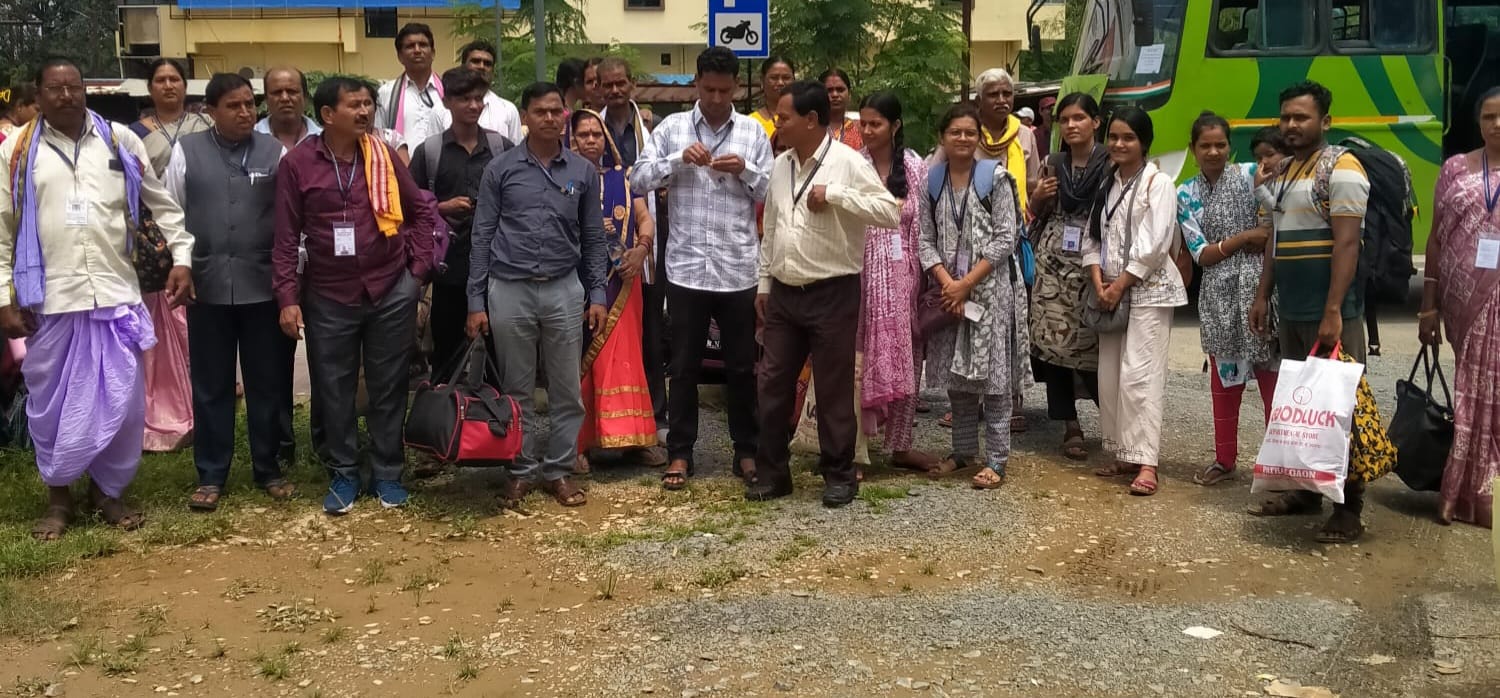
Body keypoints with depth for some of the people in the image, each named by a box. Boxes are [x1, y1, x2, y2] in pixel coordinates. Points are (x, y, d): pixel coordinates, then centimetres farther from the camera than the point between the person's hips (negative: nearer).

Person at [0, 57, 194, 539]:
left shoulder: (120, 141, 4)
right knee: (52, 402, 9)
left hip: (116, 293, 1)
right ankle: (58, 495, 26)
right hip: (50, 299, 0)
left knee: (122, 401, 5)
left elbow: (163, 204, 11)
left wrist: (182, 257, 1)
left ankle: (109, 489, 24)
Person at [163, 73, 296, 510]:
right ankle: (211, 476, 17)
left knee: (267, 382, 8)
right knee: (210, 384, 7)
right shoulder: (186, 151, 4)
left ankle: (269, 469, 21)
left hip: (263, 284, 0)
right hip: (207, 285, 0)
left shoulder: (275, 152, 3)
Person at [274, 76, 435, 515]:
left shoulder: (385, 156, 0)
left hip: (391, 291, 1)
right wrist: (287, 297, -9)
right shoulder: (298, 163, -6)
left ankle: (388, 473, 23)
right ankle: (344, 475, 23)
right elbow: (286, 236, -4)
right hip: (328, 297, -1)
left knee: (388, 387, 10)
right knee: (333, 390, 8)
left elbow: (420, 213, 9)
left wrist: (418, 270, 2)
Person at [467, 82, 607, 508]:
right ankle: (523, 470, 18)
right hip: (510, 290, -1)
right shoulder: (501, 169, 0)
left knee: (567, 389, 5)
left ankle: (559, 470, 17)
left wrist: (597, 294, 3)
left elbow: (593, 237, 10)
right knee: (517, 389, 7)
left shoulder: (583, 171, 5)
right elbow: (482, 235, 1)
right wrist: (476, 300, -3)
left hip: (564, 290, 1)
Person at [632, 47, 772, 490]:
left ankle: (746, 450, 21)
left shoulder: (753, 132, 5)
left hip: (738, 269, 1)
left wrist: (745, 170, -13)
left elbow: (772, 193, 5)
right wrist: (678, 159, -15)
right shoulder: (672, 128, 4)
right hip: (686, 267, 0)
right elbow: (638, 180, -2)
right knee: (684, 366, 7)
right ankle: (680, 452, 17)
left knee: (742, 366, 9)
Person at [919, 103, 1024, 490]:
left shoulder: (996, 178, -3)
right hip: (948, 290, 4)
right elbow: (926, 239, 5)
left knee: (991, 372, -3)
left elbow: (1006, 238, -8)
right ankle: (964, 449, 23)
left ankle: (996, 459, 2)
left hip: (989, 289, -4)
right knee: (956, 372, 11)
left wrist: (966, 283, -12)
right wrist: (947, 282, -11)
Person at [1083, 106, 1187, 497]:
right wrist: (1099, 284, -4)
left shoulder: (1158, 183, -6)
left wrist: (1120, 285, -13)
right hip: (1110, 292, 7)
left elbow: (1155, 244, -13)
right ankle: (1123, 454, 14)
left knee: (1140, 375, -14)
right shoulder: (1106, 185, 14)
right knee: (1110, 377, 6)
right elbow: (1092, 239, 11)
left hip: (1148, 290, -7)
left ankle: (1146, 463, -15)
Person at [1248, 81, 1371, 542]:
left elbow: (1347, 244, -17)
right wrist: (1262, 297, 16)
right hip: (1290, 311, 8)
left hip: (1328, 313, -8)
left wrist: (1333, 312, -22)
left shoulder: (1341, 168, -10)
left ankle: (1349, 509, 0)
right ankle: (1306, 491, 22)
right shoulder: (1282, 171, 14)